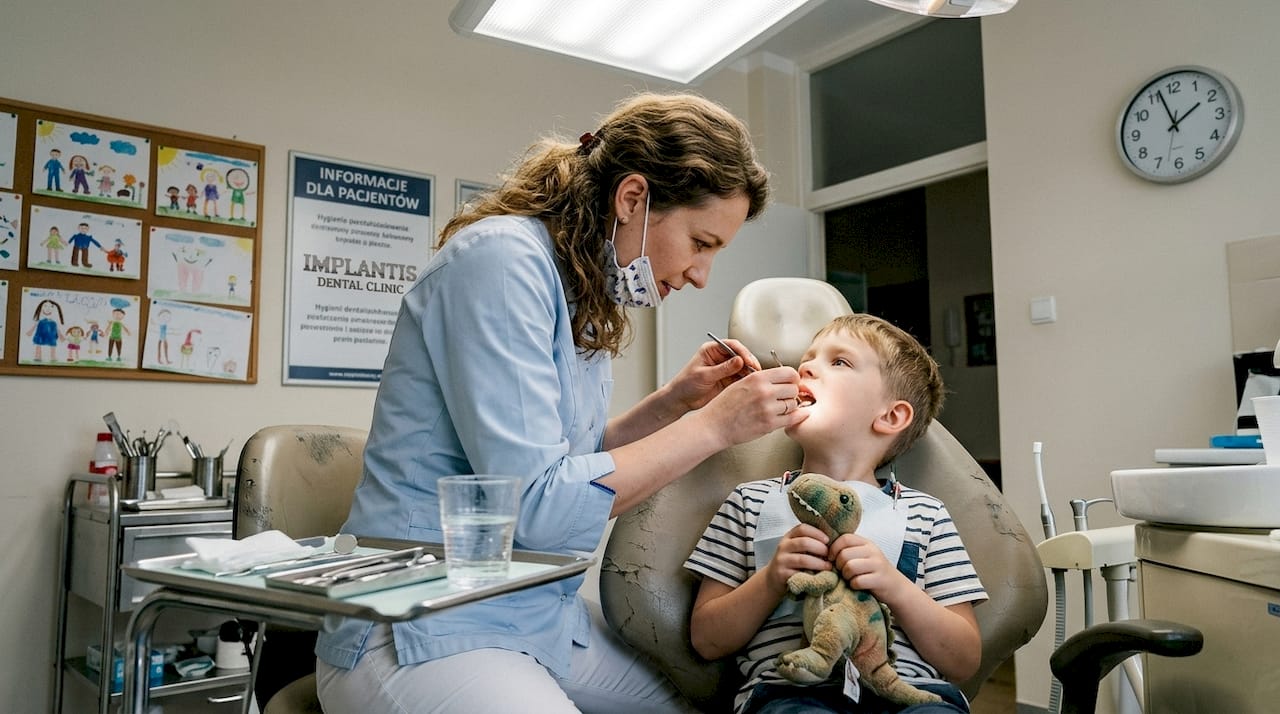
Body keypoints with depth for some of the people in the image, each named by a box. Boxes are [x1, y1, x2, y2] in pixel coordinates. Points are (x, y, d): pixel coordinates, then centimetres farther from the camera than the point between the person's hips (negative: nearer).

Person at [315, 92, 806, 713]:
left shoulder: (586, 292, 9)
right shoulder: (503, 258, -18)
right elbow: (534, 505, -23)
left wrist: (673, 401, 2)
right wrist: (711, 426, -16)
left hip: (539, 613, 9)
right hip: (423, 631, -8)